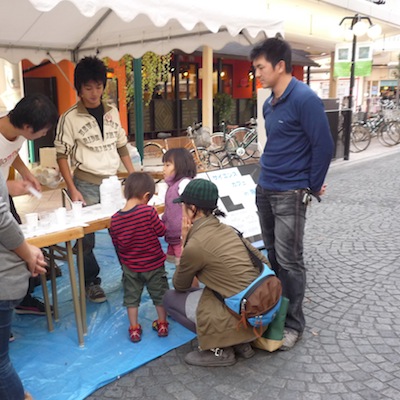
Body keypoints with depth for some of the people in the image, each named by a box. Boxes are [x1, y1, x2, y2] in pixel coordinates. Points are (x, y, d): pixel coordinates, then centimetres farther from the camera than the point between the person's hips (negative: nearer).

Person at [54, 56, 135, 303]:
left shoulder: (112, 112, 7)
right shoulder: (70, 118, -7)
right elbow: (62, 156, -5)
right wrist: (73, 190, -11)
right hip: (87, 185, -3)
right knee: (86, 236, 0)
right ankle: (91, 282, 19)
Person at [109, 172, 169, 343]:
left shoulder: (115, 219, -11)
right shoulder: (148, 211, -24)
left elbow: (116, 243, 1)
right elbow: (161, 231, -14)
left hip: (130, 267, 2)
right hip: (154, 264, -2)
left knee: (131, 297, 18)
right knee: (159, 294, 18)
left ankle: (134, 329, 25)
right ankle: (162, 324, 31)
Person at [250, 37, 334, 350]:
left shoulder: (304, 99, -15)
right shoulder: (269, 104, 10)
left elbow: (324, 146, -14)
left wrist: (314, 187, -7)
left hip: (290, 194, -8)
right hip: (265, 190, 8)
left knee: (289, 261, 0)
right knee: (271, 254, 16)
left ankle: (294, 324, 15)